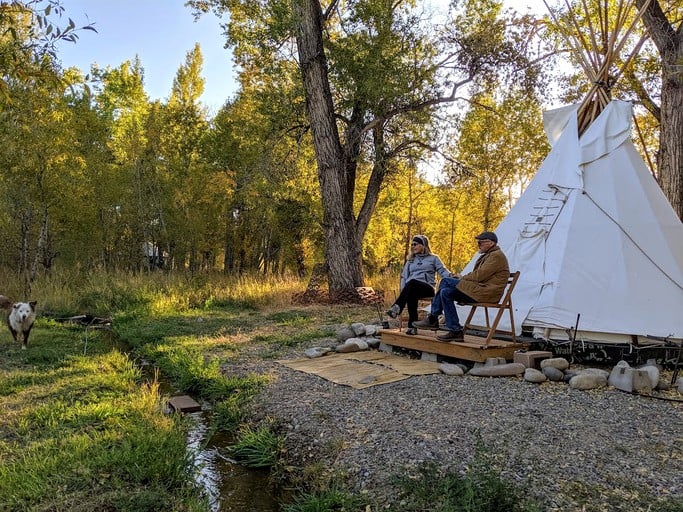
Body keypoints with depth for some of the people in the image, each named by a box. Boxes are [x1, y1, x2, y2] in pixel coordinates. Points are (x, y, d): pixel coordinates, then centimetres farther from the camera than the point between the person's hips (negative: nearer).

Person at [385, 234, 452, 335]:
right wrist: (403, 291, 2)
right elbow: (404, 277, 21)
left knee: (412, 282, -38)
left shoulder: (433, 258, 18)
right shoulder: (410, 260, 28)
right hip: (411, 288, 3)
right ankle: (412, 326, -43)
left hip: (427, 288, -3)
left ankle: (396, 308, -50)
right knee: (412, 294, -37)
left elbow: (442, 270, 3)